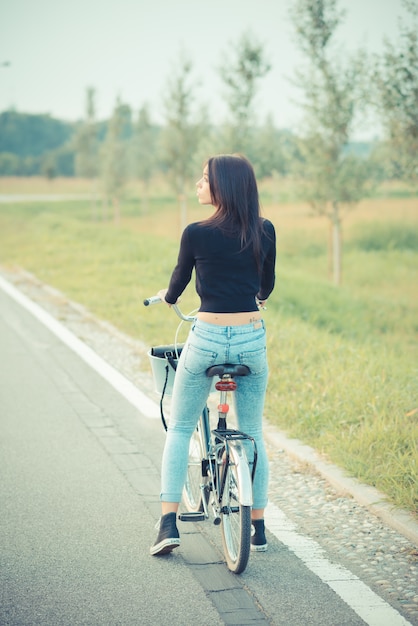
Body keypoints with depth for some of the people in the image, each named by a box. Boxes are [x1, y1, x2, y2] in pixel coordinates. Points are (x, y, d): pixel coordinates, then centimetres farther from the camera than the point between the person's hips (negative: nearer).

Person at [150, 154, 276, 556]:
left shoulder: (197, 233, -10)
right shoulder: (265, 232, 0)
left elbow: (175, 290, 4)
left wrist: (165, 295, 27)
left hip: (206, 341, -3)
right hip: (253, 341, 3)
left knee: (179, 430, 13)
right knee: (253, 435, 16)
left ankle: (169, 523, 3)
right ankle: (258, 529, 21)